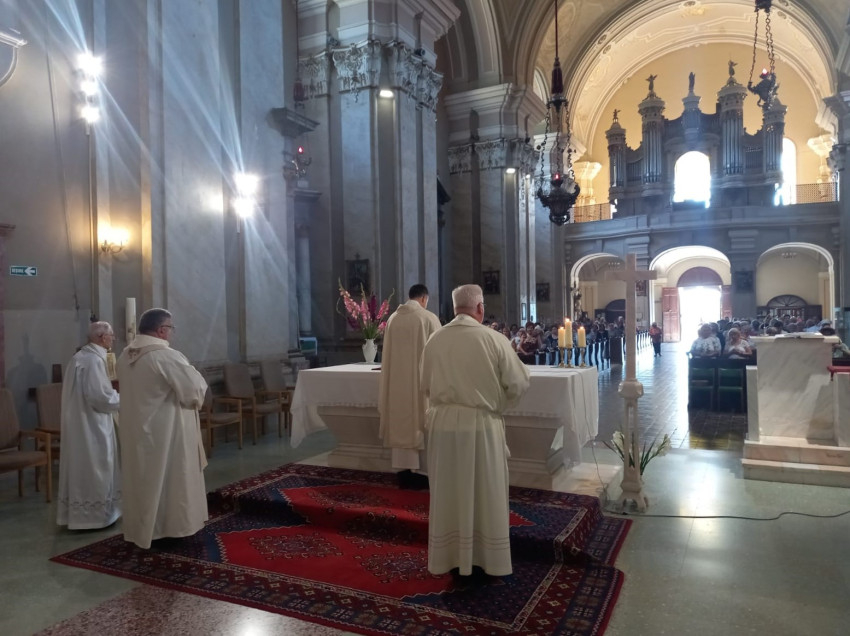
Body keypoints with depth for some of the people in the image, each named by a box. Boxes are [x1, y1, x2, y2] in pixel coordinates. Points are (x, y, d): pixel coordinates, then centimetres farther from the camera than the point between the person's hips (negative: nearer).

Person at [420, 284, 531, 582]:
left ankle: (451, 558, 26)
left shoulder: (434, 340, -3)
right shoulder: (494, 340, -11)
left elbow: (426, 386, 6)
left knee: (448, 492, 14)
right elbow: (519, 383, -5)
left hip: (443, 423, 3)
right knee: (484, 493, 12)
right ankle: (486, 558, 23)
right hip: (481, 425, -3)